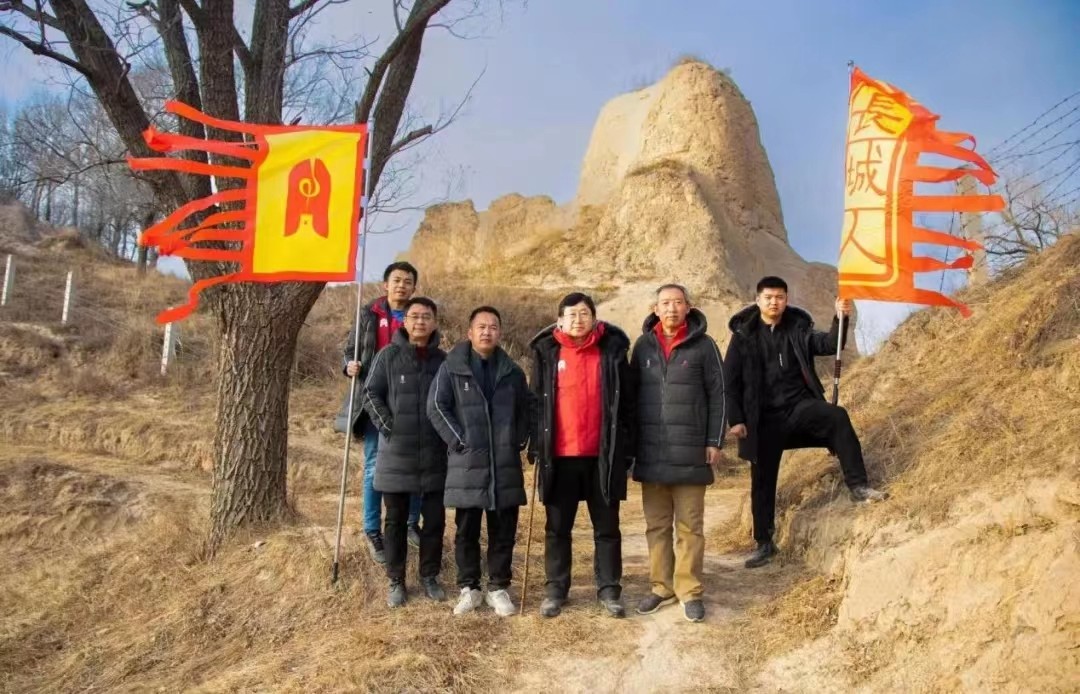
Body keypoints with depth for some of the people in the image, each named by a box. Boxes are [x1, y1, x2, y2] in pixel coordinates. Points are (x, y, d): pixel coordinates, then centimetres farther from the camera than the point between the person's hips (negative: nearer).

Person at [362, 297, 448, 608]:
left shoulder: (443, 360, 5)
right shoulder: (388, 356, -3)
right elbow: (371, 394, -1)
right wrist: (387, 425, -10)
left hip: (434, 454, 2)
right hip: (396, 453, -2)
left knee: (435, 518, 8)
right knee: (396, 520, 8)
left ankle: (429, 576, 24)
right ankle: (396, 581, 20)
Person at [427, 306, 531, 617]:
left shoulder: (513, 371, 10)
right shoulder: (452, 367, 0)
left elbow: (525, 409, 18)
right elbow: (436, 407, -3)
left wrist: (519, 440, 6)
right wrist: (458, 441, -9)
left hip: (506, 464, 3)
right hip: (467, 463, -2)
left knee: (503, 530, 7)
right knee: (467, 530, 6)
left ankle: (498, 588, 20)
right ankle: (469, 588, 19)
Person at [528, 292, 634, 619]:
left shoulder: (613, 349, 1)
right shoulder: (546, 352, 2)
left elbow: (626, 402, 4)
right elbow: (536, 401, 5)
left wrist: (625, 448, 1)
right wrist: (536, 446, 1)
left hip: (603, 455, 0)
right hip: (560, 455, 1)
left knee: (607, 527, 9)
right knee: (557, 527, 10)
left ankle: (609, 590, 20)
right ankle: (555, 590, 22)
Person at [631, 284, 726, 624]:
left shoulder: (703, 345, -1)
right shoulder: (643, 345, 7)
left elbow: (717, 395, 1)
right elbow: (632, 393, 11)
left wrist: (714, 441, -4)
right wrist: (631, 441, 8)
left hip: (690, 453, -3)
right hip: (651, 452, 3)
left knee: (690, 526, 4)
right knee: (656, 525, 10)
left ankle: (690, 591, 13)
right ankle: (661, 587, 21)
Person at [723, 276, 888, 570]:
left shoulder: (798, 327, 4)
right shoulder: (744, 335, -2)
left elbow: (827, 345, -9)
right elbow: (731, 381, -1)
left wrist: (840, 319, -25)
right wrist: (735, 419, -5)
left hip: (800, 405, 1)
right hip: (765, 417, 0)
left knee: (838, 416, -30)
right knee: (762, 481, 5)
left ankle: (858, 485, -22)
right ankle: (764, 543, 21)